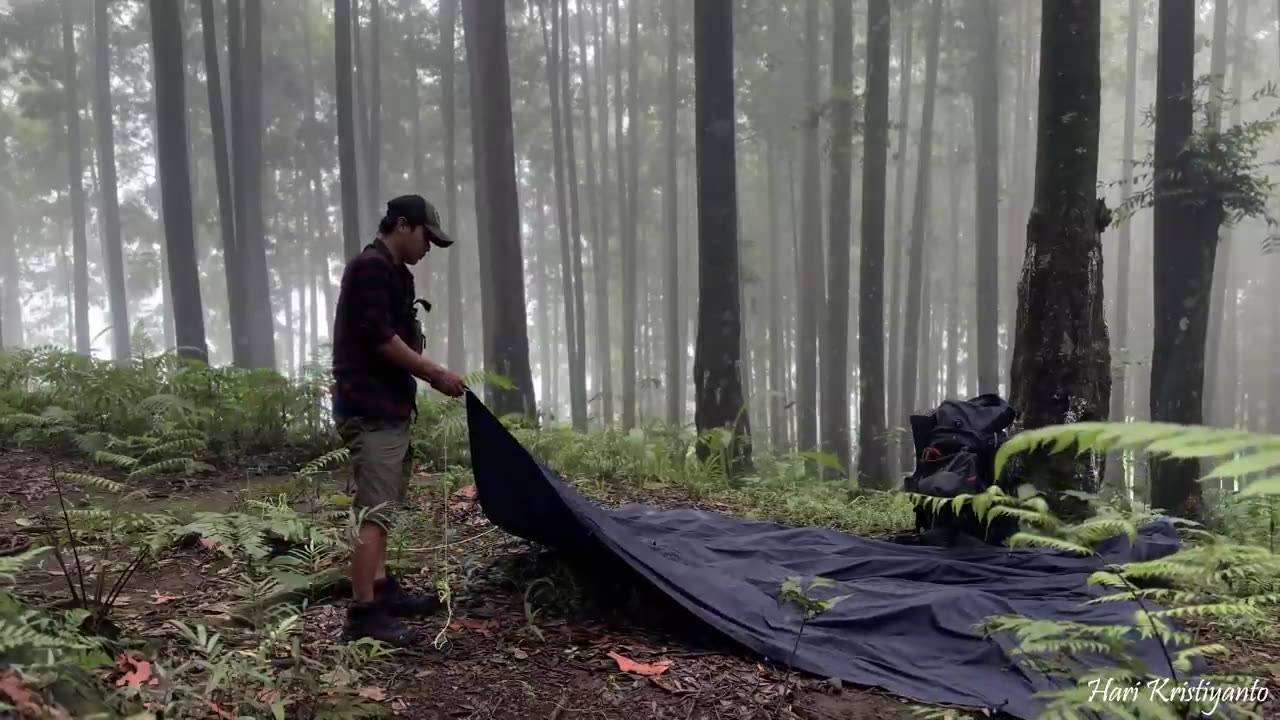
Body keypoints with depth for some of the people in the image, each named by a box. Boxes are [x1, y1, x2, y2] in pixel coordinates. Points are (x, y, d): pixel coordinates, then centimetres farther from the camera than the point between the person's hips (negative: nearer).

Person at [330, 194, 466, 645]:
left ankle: (382, 589, 25)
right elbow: (380, 338, -19)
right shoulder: (371, 267, -12)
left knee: (379, 507, 16)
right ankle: (363, 613, -7)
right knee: (373, 511, -10)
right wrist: (436, 374, -12)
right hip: (370, 409, -11)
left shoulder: (391, 272, 20)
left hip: (385, 407, 11)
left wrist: (429, 375, 10)